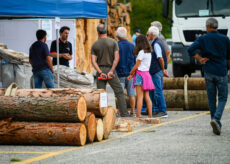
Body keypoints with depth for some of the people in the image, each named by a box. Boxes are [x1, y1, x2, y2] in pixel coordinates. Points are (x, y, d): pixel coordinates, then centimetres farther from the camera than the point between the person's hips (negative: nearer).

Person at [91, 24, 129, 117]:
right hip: (111, 69, -2)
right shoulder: (113, 42, -1)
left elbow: (93, 61, -6)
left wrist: (100, 73, -11)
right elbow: (116, 58, -12)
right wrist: (111, 71, -14)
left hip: (100, 71, 2)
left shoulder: (94, 45, 4)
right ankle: (124, 114, -4)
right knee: (119, 93, 2)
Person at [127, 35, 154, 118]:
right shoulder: (149, 52, 11)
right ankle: (150, 116, 6)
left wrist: (131, 74, 7)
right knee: (147, 96, 8)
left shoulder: (141, 52, -13)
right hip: (147, 73, 8)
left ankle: (138, 116, -10)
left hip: (140, 74, -8)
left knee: (140, 97, -8)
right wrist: (133, 74, 15)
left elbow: (136, 66, -10)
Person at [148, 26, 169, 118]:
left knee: (158, 91, -8)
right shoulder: (153, 43, 16)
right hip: (153, 72, 10)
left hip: (156, 72, -10)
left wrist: (163, 69, -13)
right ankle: (156, 109, 19)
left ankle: (163, 111, -6)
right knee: (152, 91, 14)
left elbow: (160, 58, -19)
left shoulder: (156, 44, -15)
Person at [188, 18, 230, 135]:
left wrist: (200, 59, -2)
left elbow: (191, 49, -13)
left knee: (212, 99, 9)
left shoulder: (203, 39, 1)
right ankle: (216, 119, -20)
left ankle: (217, 125, 10)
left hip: (208, 72, 1)